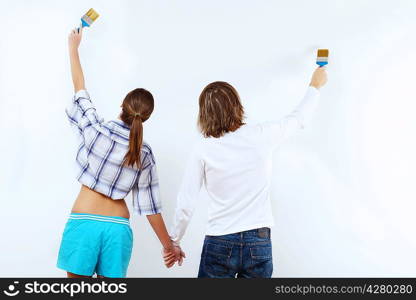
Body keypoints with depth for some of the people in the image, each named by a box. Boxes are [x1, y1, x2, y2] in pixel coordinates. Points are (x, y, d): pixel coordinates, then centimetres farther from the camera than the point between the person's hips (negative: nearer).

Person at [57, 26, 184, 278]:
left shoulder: (95, 129, -5)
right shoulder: (145, 154, 0)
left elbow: (79, 88, 12)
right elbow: (150, 206, 1)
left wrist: (73, 47, 27)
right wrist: (169, 245, 12)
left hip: (84, 222, -1)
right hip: (117, 227, 2)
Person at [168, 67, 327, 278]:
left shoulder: (203, 150, -8)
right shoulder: (262, 135, -4)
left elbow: (185, 206, -6)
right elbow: (299, 118, 15)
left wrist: (173, 242, 10)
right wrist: (315, 86, 32)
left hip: (219, 244, -1)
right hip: (259, 242, 2)